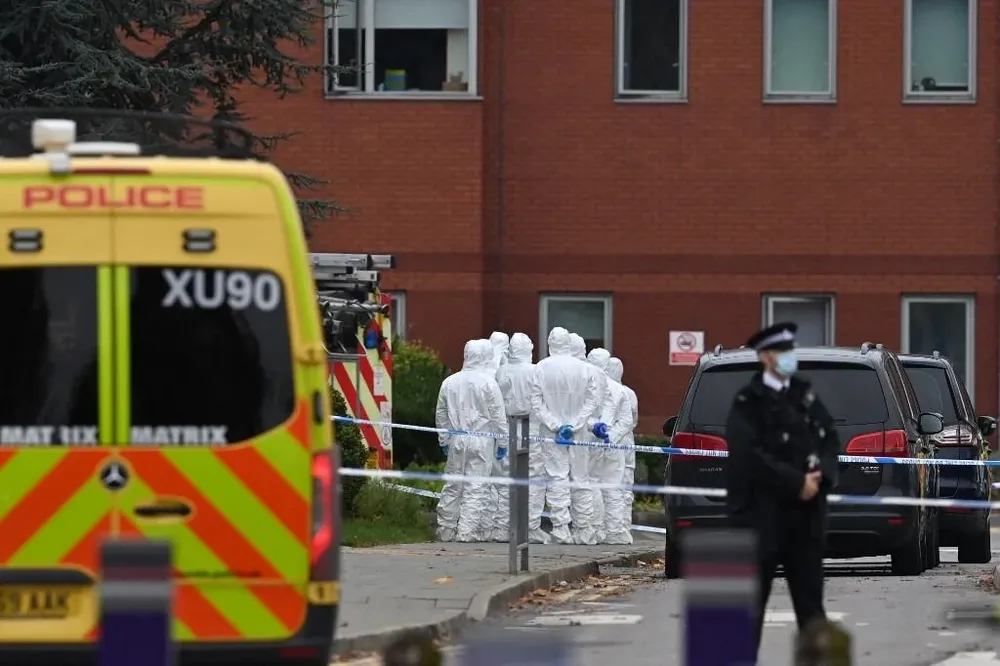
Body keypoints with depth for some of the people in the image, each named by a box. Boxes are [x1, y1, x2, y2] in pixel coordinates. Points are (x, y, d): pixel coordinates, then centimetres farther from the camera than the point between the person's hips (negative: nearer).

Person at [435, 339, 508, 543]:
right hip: (481, 442, -4)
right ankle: (468, 531, -6)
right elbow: (498, 415, -6)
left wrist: (444, 440, 22)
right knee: (476, 488, -2)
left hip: (456, 441, 4)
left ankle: (446, 530, 16)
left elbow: (441, 414, 12)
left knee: (452, 487, 11)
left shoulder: (449, 382, 5)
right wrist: (503, 441, 3)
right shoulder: (488, 383, -8)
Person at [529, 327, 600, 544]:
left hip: (551, 431, -2)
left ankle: (561, 529, -4)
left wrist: (555, 425, -8)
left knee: (556, 478, 0)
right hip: (578, 432, 2)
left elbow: (536, 403, -9)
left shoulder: (541, 368, -8)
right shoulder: (582, 368, -3)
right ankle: (587, 525, 13)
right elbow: (593, 400, -3)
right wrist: (574, 424, -5)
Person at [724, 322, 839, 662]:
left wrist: (820, 476, -9)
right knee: (752, 599, 0)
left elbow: (830, 439, 10)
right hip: (762, 513, -6)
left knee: (810, 596, 9)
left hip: (806, 513, 6)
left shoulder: (805, 394, 13)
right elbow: (750, 457, -17)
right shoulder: (749, 403, -7)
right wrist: (796, 483, -18)